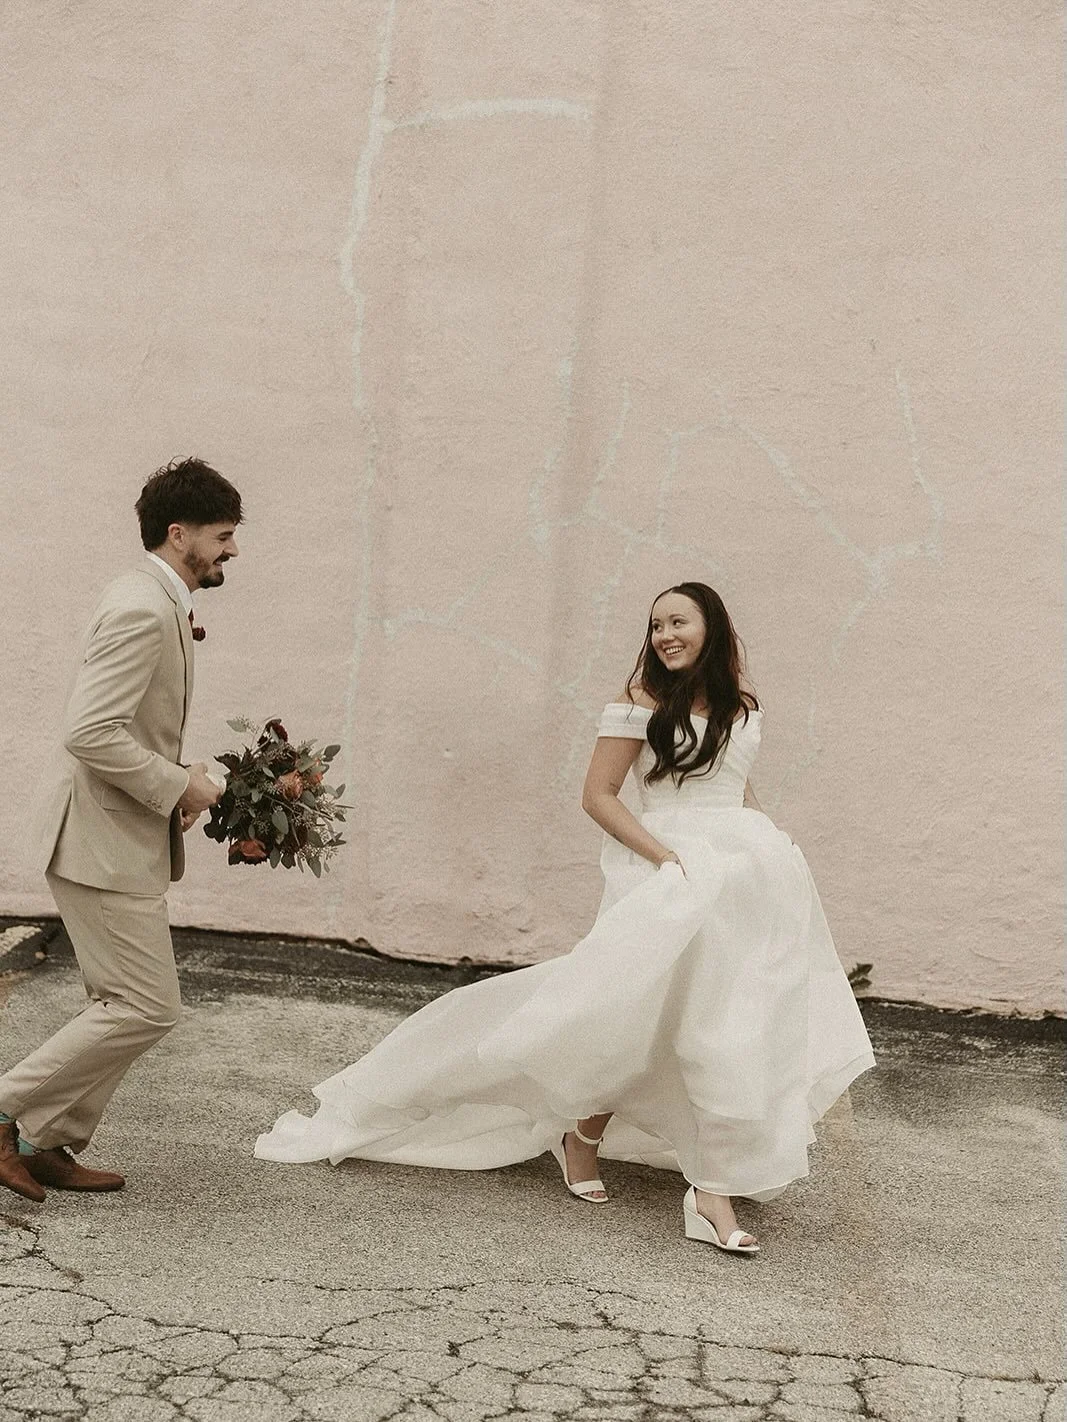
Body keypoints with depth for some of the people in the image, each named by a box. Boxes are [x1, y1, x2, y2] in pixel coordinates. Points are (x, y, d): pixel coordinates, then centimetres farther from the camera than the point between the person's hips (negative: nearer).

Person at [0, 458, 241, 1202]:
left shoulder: (157, 602, 13)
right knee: (148, 1008, -7)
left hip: (124, 838, 10)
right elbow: (91, 734, -28)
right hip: (104, 841, -10)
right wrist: (179, 785, -18)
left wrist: (179, 778, 9)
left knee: (122, 1005, 14)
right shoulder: (143, 611, -20)